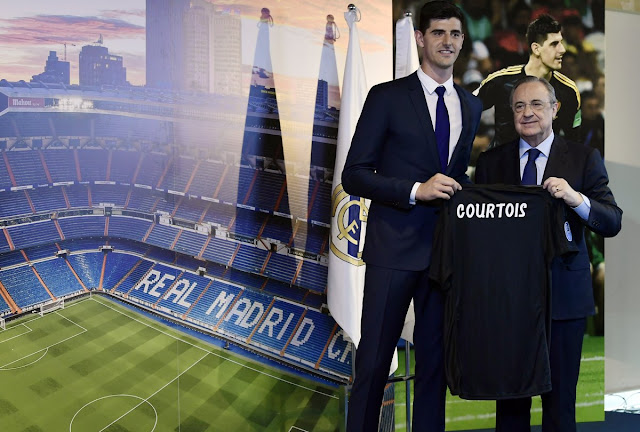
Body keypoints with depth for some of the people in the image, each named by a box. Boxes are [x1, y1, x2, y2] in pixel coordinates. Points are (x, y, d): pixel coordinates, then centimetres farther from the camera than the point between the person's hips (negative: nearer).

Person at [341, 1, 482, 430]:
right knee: (374, 361, 2)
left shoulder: (472, 105, 12)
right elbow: (354, 175, -7)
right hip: (394, 248, -4)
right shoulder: (387, 97, -2)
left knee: (435, 359, 12)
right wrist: (416, 190, -18)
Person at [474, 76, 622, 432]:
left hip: (564, 297, -1)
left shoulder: (584, 158, 2)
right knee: (510, 400, 11)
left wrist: (576, 198, -23)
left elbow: (612, 223, -4)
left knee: (560, 399, 7)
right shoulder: (491, 162, 6)